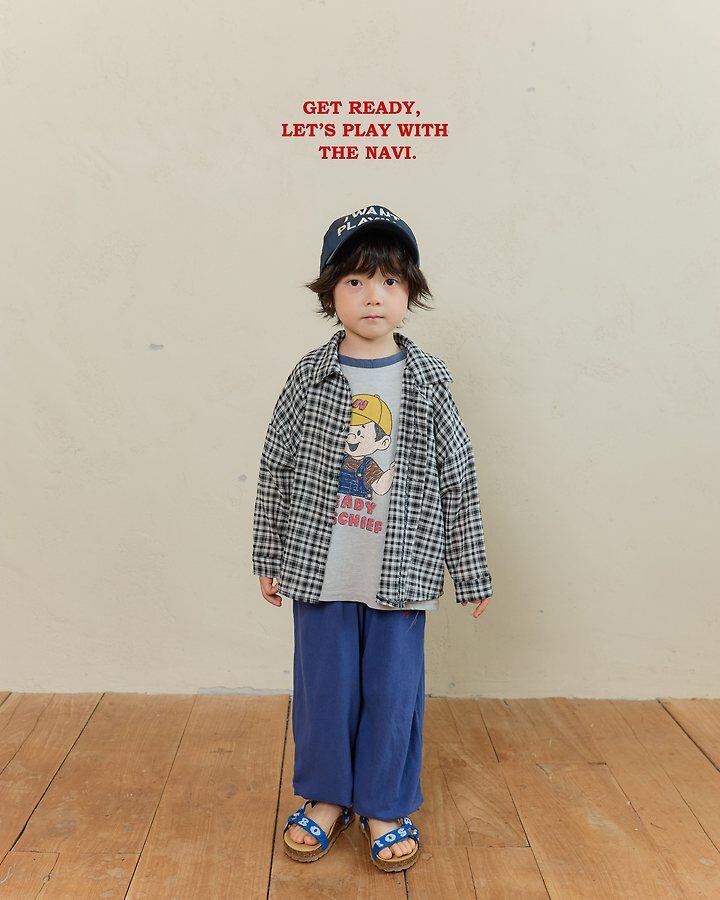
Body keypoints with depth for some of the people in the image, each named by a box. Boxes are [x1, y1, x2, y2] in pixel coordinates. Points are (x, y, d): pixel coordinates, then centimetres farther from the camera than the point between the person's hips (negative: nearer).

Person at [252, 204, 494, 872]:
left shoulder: (428, 384, -3)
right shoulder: (309, 378, -2)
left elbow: (458, 480, 1)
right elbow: (275, 470, 4)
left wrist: (471, 573, 3)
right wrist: (269, 559, 6)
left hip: (401, 577, 0)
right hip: (320, 573, 1)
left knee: (393, 691, 11)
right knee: (324, 688, 13)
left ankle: (385, 806, 33)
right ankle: (326, 797, 36)